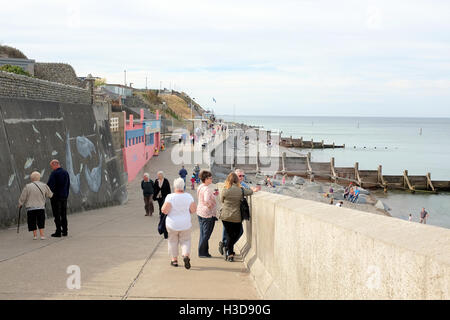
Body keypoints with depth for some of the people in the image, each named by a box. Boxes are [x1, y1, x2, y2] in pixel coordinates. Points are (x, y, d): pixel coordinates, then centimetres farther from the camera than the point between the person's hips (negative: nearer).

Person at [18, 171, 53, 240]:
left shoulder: (28, 186, -7)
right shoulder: (44, 186, 0)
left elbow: (22, 198, -2)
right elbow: (50, 195, 12)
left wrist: (20, 204, 15)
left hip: (31, 208, -2)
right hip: (41, 207, 2)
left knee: (32, 222, 9)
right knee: (41, 222, 13)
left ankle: (35, 235, 10)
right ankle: (42, 235, 9)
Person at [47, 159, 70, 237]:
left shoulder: (54, 173, -14)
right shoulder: (66, 173, 9)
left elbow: (49, 184, -18)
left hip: (56, 196, -7)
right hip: (64, 196, 7)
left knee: (57, 215, -2)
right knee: (64, 214, 12)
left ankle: (58, 232, -1)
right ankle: (65, 231, 16)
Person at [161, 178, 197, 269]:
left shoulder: (170, 197, -14)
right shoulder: (188, 196, -7)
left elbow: (165, 210, -20)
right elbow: (193, 209, -8)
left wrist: (163, 209, 2)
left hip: (172, 225, -1)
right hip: (185, 224, 1)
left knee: (173, 241, 14)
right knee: (185, 241, 12)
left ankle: (174, 260, 19)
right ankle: (186, 255, -11)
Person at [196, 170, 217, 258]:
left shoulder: (200, 187, 7)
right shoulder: (207, 189, -22)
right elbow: (206, 200, -38)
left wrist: (213, 194, 12)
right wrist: (210, 206, -21)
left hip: (200, 212, 9)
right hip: (208, 214, -9)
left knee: (203, 233, 16)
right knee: (206, 234, 3)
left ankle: (202, 252, 23)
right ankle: (202, 252, 10)